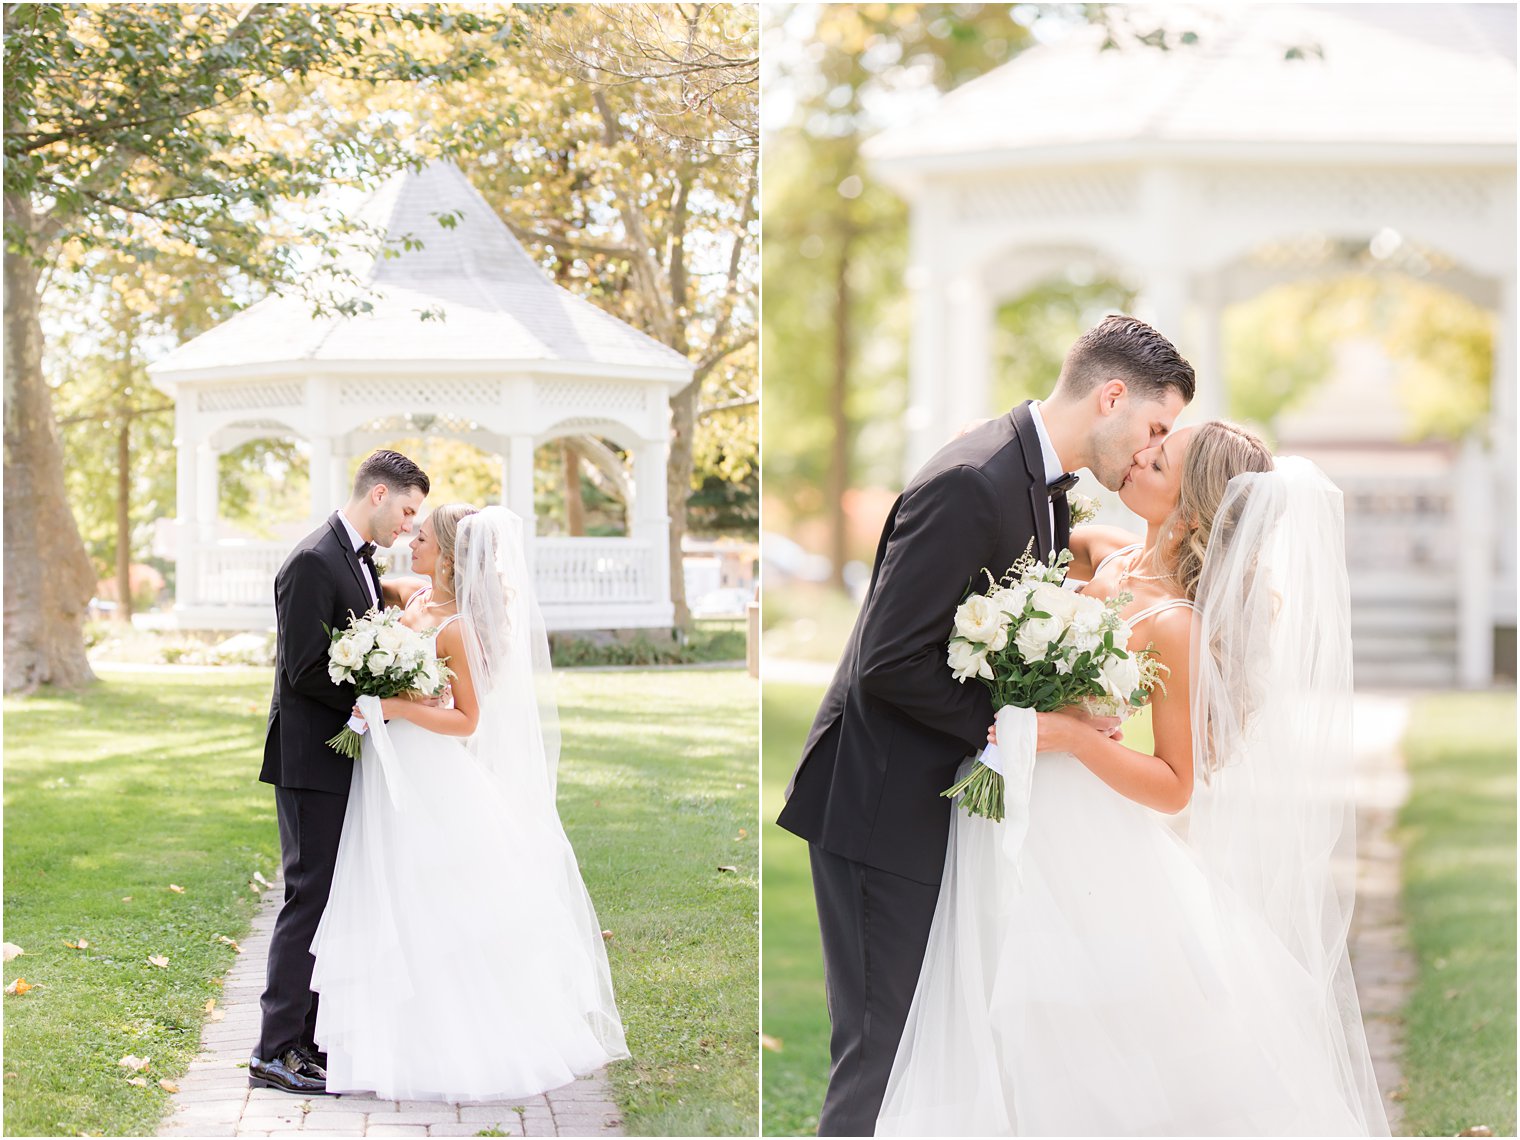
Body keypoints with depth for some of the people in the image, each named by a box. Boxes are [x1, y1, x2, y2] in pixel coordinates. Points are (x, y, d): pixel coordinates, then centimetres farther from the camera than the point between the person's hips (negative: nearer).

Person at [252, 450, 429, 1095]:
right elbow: (302, 670, -20)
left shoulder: (362, 561, 15)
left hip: (348, 759, 10)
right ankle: (275, 1053, -3)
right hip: (313, 763, -10)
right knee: (310, 899, -8)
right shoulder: (313, 563, -15)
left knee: (339, 900, 11)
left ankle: (312, 1038, 17)